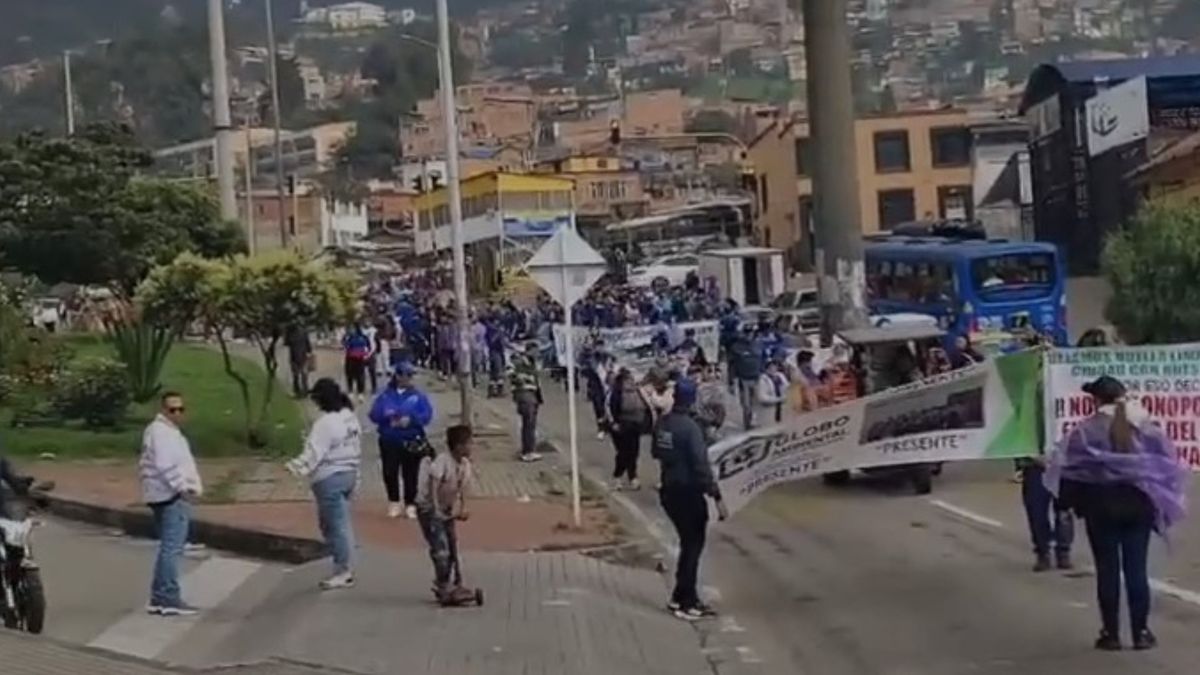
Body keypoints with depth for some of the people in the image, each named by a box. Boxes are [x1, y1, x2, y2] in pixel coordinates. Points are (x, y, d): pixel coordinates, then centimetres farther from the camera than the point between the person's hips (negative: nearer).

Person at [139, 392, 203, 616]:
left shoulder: (168, 431, 20)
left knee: (168, 548, 15)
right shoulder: (163, 432, -14)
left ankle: (159, 598, 19)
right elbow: (166, 466, -24)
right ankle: (169, 599, -13)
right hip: (172, 496, -11)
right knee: (172, 549, -12)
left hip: (166, 496, 11)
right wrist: (182, 487, -24)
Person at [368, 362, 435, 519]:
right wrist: (386, 415, -20)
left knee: (410, 474, 1)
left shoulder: (418, 395, 1)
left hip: (412, 442, -1)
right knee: (390, 472, 1)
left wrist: (411, 419, -21)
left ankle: (410, 505, 11)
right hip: (389, 442, 1)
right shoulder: (385, 395, 4)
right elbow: (374, 414, 0)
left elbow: (427, 415, -6)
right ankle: (393, 502, 18)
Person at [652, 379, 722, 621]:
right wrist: (715, 494, -21)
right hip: (688, 492, -7)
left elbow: (656, 453, 14)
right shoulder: (690, 427, -21)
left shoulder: (662, 423, 1)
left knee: (688, 543, 19)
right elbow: (701, 465, -24)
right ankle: (686, 603, 6)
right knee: (693, 546, 3)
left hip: (669, 490, 7)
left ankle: (682, 597, 24)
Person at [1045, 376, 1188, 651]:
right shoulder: (1146, 427, 2)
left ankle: (1111, 633, 6)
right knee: (1136, 568, 8)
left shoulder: (1086, 430, -8)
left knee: (1107, 568, 4)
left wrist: (1071, 501, 2)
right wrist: (1159, 503, 12)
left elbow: (1069, 467, -10)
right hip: (1138, 502, 2)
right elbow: (1167, 464, 4)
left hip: (1101, 504, -2)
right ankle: (1141, 632, 8)